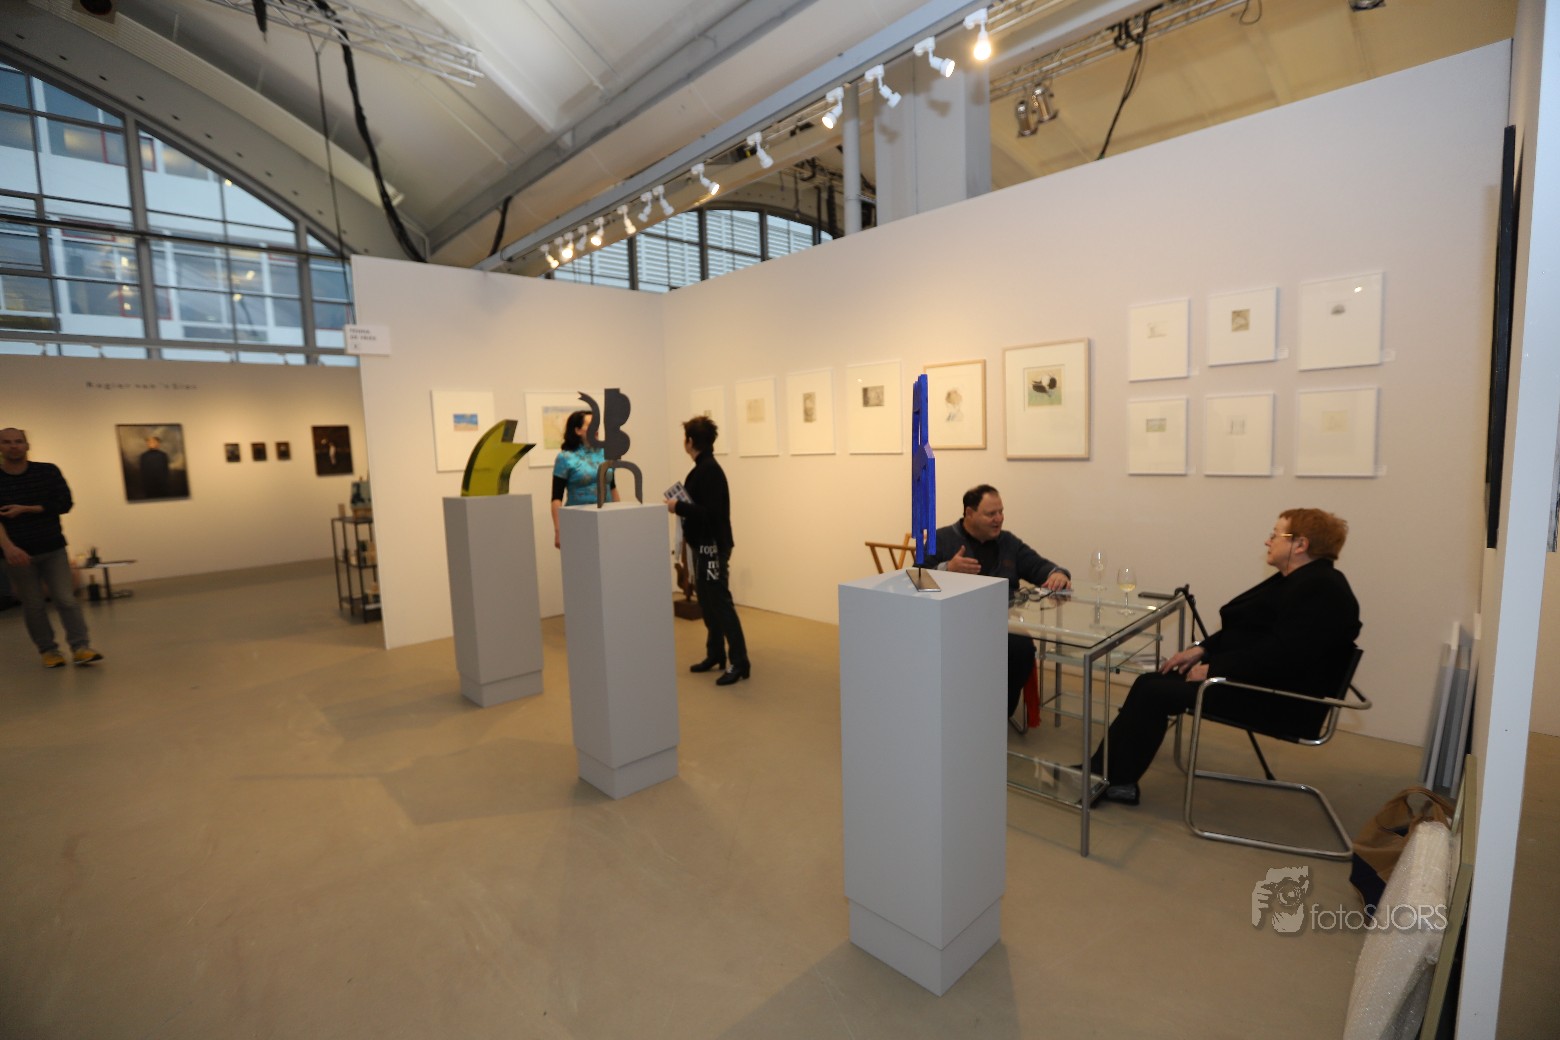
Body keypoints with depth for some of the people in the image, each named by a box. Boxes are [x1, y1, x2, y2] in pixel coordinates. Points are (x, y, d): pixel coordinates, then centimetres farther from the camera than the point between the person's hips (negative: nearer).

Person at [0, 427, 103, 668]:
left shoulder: (48, 472, 0)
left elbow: (64, 504, -5)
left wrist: (25, 509, -17)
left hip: (53, 548, 0)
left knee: (66, 599, -4)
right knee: (33, 605, 6)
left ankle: (80, 647, -6)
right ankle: (48, 650, 14)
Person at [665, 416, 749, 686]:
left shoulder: (710, 471, -18)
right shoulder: (703, 468, 13)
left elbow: (710, 513, -25)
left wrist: (678, 507, -18)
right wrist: (681, 504, 5)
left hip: (713, 546, -10)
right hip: (704, 545, 10)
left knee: (721, 602, -8)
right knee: (707, 601, 16)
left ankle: (739, 662, -3)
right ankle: (716, 654, 27)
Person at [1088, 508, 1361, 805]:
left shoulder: (1319, 589, -20)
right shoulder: (1299, 579, 13)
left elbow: (1280, 654, -28)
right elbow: (1251, 630, 16)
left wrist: (1214, 669, -20)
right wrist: (1201, 649, 5)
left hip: (1278, 697, -10)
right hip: (1258, 677, 10)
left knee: (1153, 691, -15)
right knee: (1151, 682, -1)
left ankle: (1110, 778, -3)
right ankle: (1109, 771, 0)